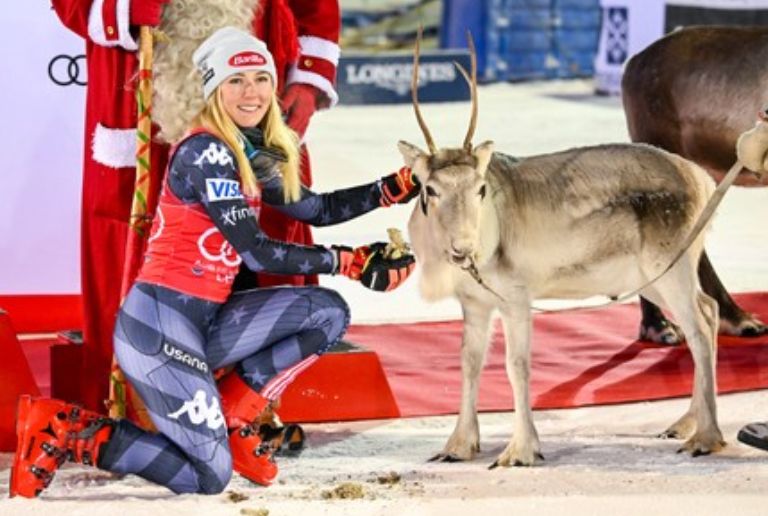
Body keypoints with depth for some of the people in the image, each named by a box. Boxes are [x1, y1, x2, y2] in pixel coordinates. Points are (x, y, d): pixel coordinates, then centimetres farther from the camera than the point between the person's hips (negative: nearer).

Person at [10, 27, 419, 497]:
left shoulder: (252, 157, 12)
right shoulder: (204, 152, -15)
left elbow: (317, 209, 20)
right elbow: (254, 251, -19)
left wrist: (396, 188, 12)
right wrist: (349, 262, -16)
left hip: (206, 321, 9)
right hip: (160, 322, -9)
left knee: (328, 313, 2)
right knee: (209, 477, -12)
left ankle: (231, 418, 8)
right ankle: (59, 430, -3)